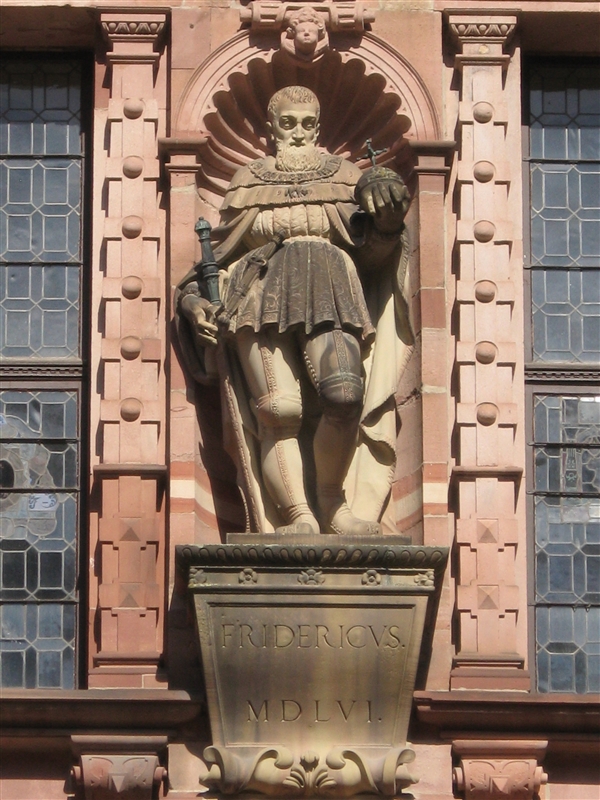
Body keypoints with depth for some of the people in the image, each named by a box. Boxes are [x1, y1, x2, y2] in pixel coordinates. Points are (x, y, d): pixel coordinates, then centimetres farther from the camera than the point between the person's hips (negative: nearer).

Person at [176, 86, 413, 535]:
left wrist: (385, 218, -10)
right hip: (261, 295, 1)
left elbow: (372, 249, 11)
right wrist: (194, 299, 8)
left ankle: (333, 501, -13)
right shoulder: (248, 183, 24)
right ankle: (298, 515, -25)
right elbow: (220, 253, 24)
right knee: (278, 409, -21)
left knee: (345, 395, -27)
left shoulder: (344, 177, 22)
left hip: (329, 293, 0)